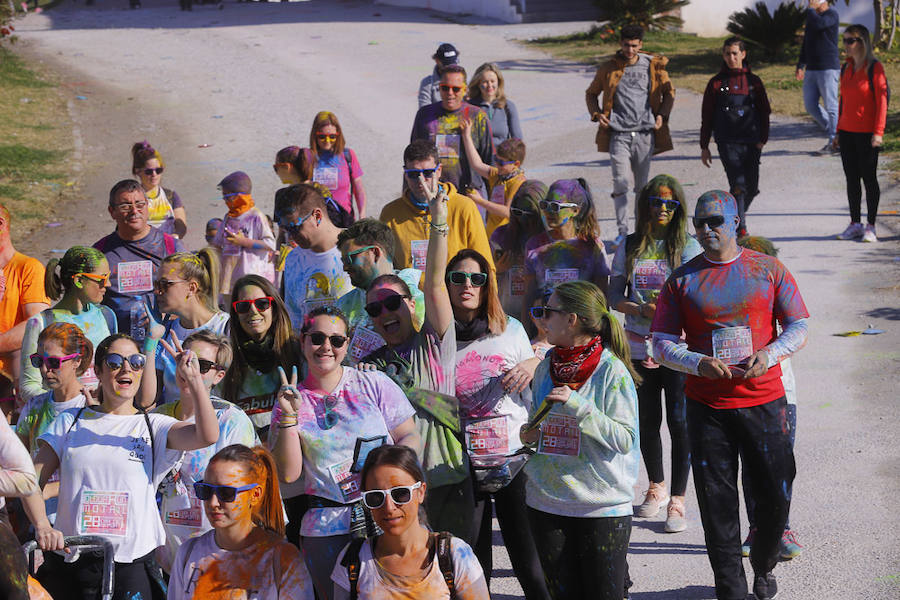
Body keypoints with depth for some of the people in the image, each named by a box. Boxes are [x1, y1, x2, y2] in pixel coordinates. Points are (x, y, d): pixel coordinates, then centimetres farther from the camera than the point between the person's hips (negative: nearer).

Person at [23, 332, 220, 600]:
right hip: (68, 563, 2)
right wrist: (42, 526, -14)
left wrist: (195, 381, -25)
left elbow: (206, 436, -12)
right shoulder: (70, 421, 10)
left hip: (130, 565, -1)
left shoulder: (154, 427, 6)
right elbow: (32, 480, 5)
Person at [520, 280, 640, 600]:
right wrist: (529, 434, 0)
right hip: (546, 503, 5)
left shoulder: (611, 370, -10)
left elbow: (624, 438, -15)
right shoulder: (546, 368, 7)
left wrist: (578, 406, -22)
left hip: (602, 505, -5)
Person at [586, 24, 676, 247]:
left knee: (642, 185, 8)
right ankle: (622, 231, -6)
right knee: (620, 184, -10)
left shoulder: (654, 66, 6)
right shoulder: (608, 68, 5)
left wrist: (662, 115, 3)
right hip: (619, 134, -1)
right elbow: (591, 93, 19)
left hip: (645, 134, 1)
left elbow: (669, 92, 18)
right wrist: (597, 114, 2)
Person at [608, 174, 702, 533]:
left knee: (679, 422, -8)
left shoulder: (688, 247, -1)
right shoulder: (629, 247, 7)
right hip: (639, 347, 3)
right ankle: (656, 488, 33)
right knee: (647, 422, 12)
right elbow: (614, 297, 6)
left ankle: (677, 502, 1)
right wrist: (643, 310, -12)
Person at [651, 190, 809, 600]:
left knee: (776, 495, 4)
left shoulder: (768, 270, 4)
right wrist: (699, 363, -17)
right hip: (707, 406, 0)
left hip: (764, 400, 0)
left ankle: (763, 566, 33)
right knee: (717, 502, 1)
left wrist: (769, 354, -16)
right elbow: (662, 344, 2)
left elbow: (798, 329, 4)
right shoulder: (682, 280, 4)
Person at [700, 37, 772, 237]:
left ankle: (738, 213, 34)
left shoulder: (753, 82, 9)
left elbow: (764, 112, 12)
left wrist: (762, 139, 2)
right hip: (727, 143, -3)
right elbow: (707, 117, 7)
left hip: (751, 143, 3)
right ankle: (740, 229, -13)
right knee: (738, 185, -15)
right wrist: (704, 147, 5)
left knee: (752, 187, 5)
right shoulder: (716, 83, 4)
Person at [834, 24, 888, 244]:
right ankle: (855, 224, 16)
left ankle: (870, 226, 6)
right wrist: (839, 131, 15)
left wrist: (878, 132, -17)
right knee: (851, 178, 9)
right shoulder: (846, 68, 10)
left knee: (869, 178, 0)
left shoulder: (874, 67, -9)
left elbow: (881, 100, -12)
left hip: (867, 133, -6)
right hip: (847, 132, 6)